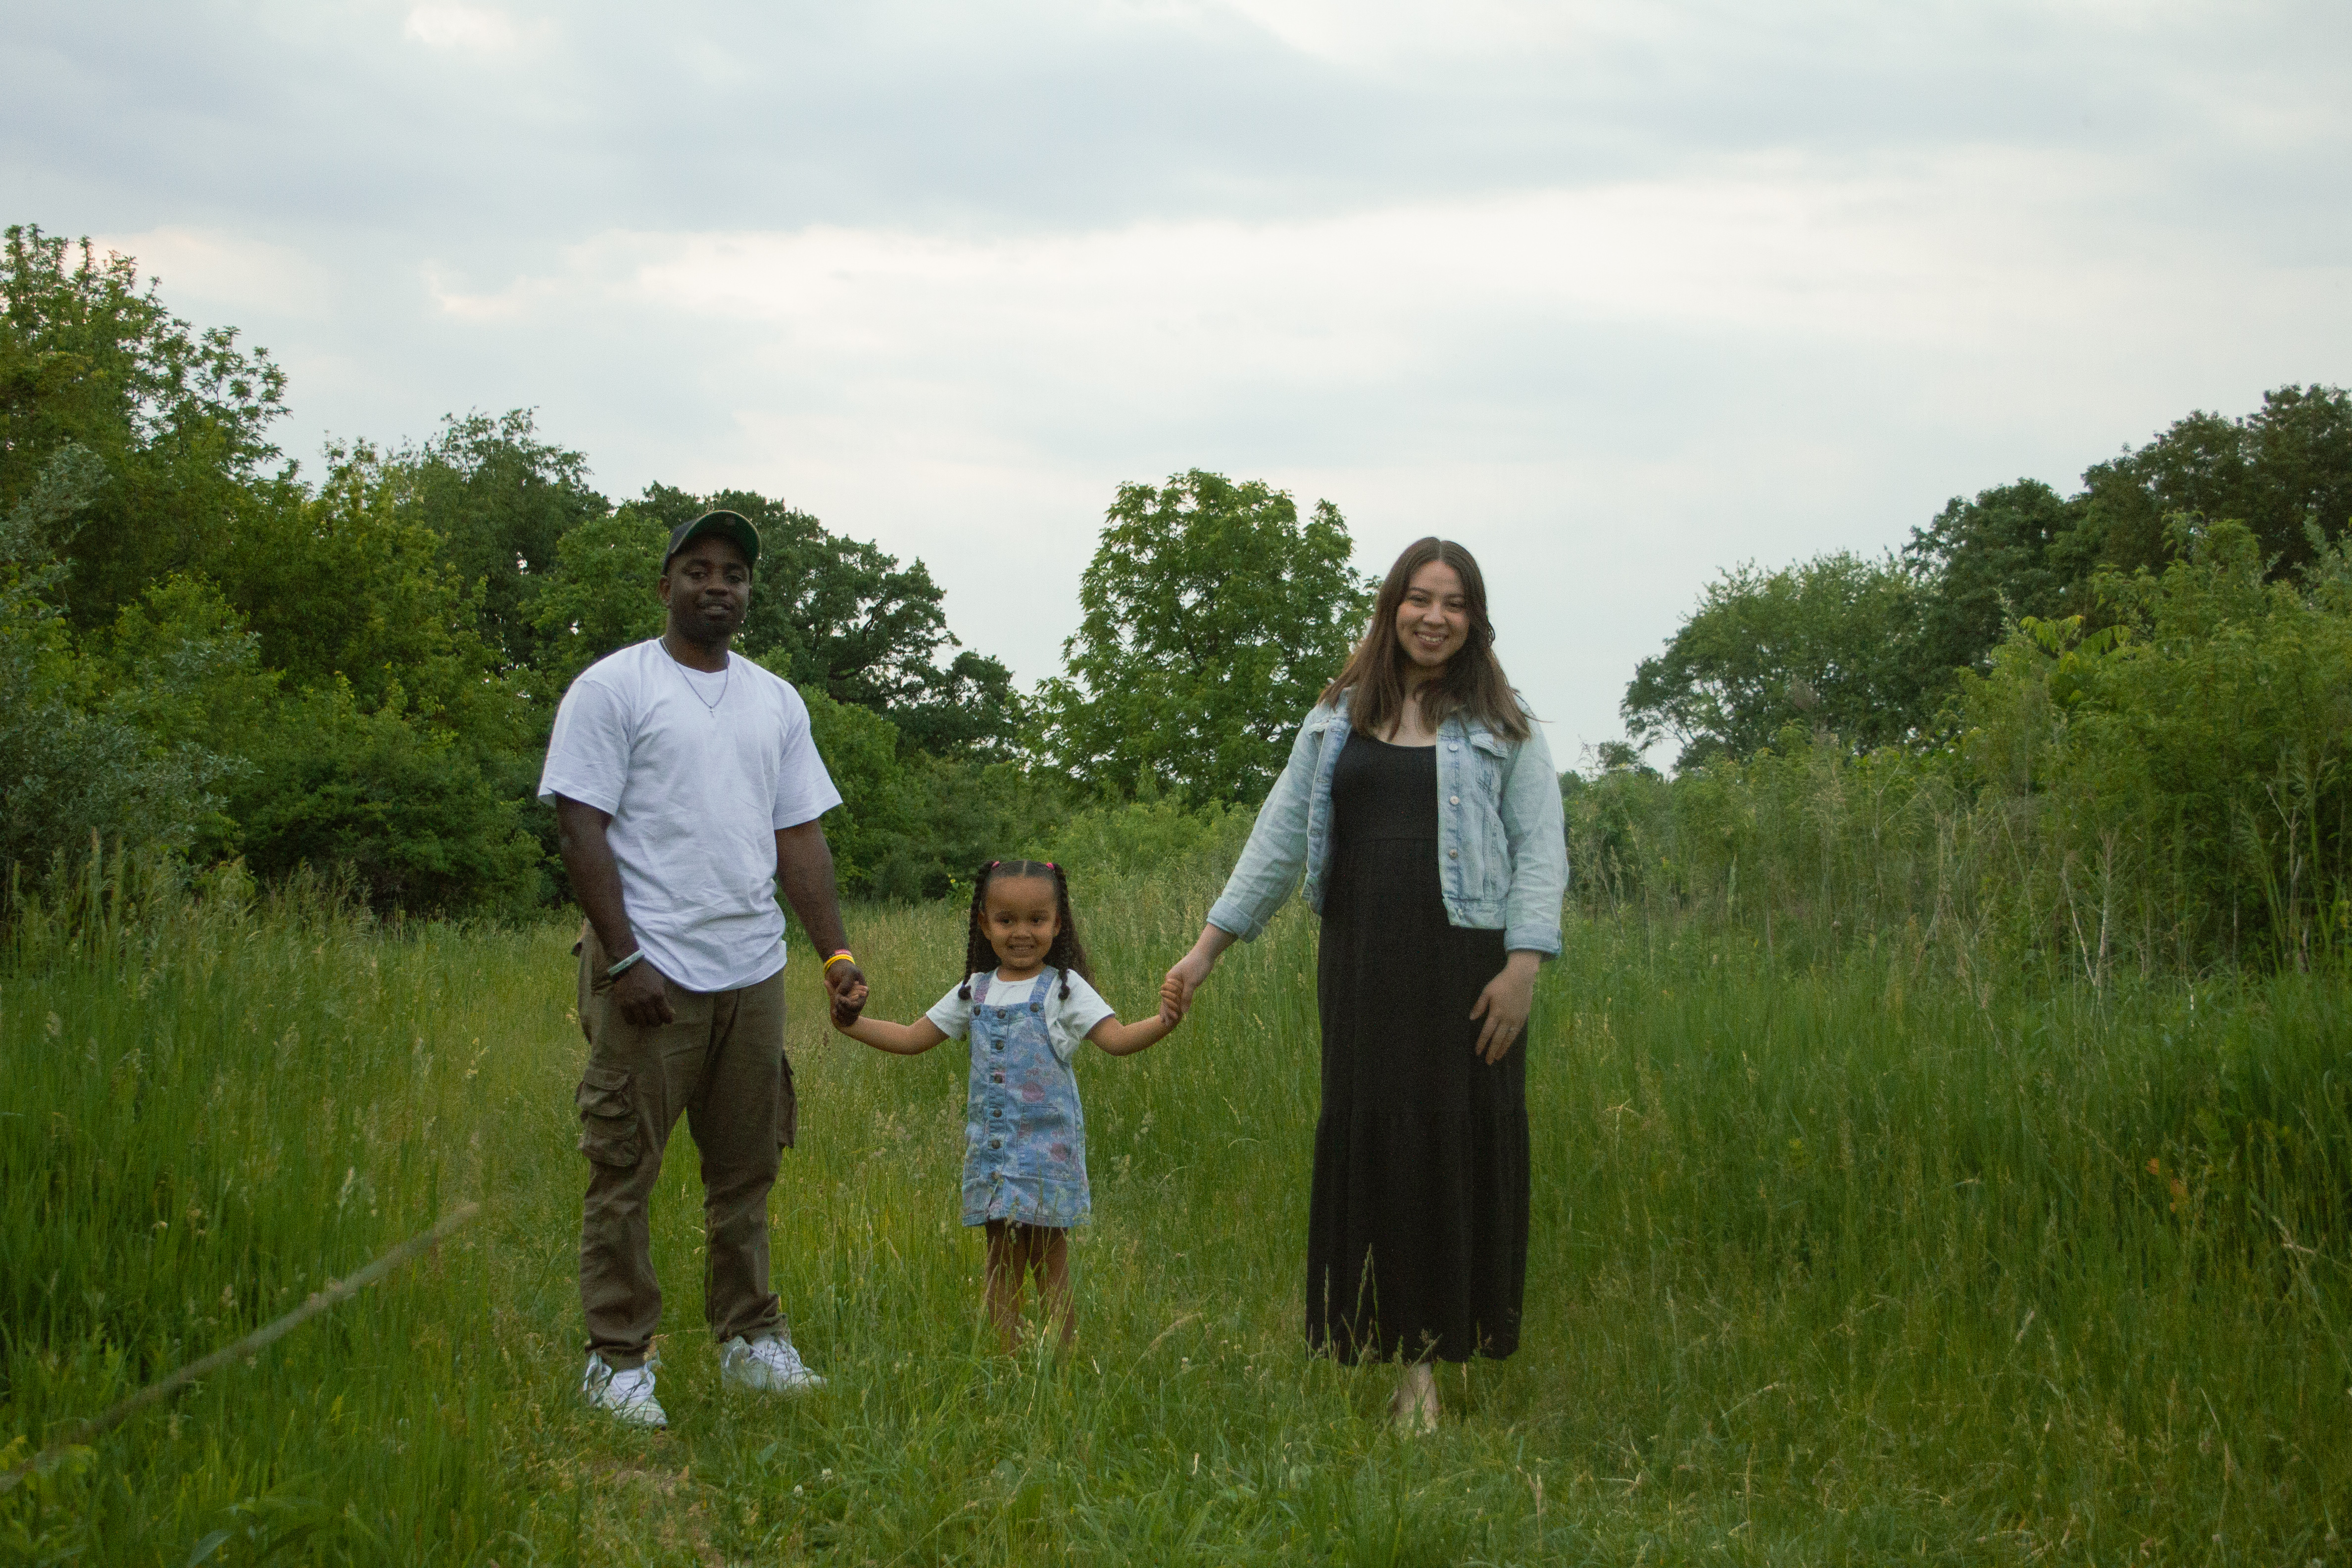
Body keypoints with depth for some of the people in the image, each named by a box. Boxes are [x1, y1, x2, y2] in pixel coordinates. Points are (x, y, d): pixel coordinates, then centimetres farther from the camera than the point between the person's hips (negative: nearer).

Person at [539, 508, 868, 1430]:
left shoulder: (776, 702, 16)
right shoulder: (613, 688, -2)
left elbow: (798, 836, 17)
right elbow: (580, 828, -8)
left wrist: (836, 950, 7)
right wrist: (622, 958, -14)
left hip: (752, 972, 6)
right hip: (652, 972, -5)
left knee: (747, 1172, 11)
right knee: (625, 1173, -2)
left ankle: (749, 1342, 21)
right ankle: (618, 1361, 5)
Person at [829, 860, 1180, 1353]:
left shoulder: (1063, 989, -2)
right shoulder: (975, 992, 11)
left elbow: (1117, 1038, -14)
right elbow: (912, 1039, 17)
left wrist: (1163, 1023, -33)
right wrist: (852, 1024, 8)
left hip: (1047, 1143, -4)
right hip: (990, 1143, 4)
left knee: (1048, 1256, -4)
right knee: (1002, 1256, 5)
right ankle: (1007, 1362, 9)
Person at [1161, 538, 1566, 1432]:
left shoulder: (1503, 729, 7)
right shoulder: (1339, 721, 15)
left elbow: (1541, 849, 1)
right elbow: (1280, 838, 15)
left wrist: (1523, 965, -11)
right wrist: (1209, 946, 10)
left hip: (1461, 960, -2)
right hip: (1361, 959, 3)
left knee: (1458, 1144, -5)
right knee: (1369, 1141, -1)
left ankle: (1436, 1355, 2)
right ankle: (1396, 1350, 6)